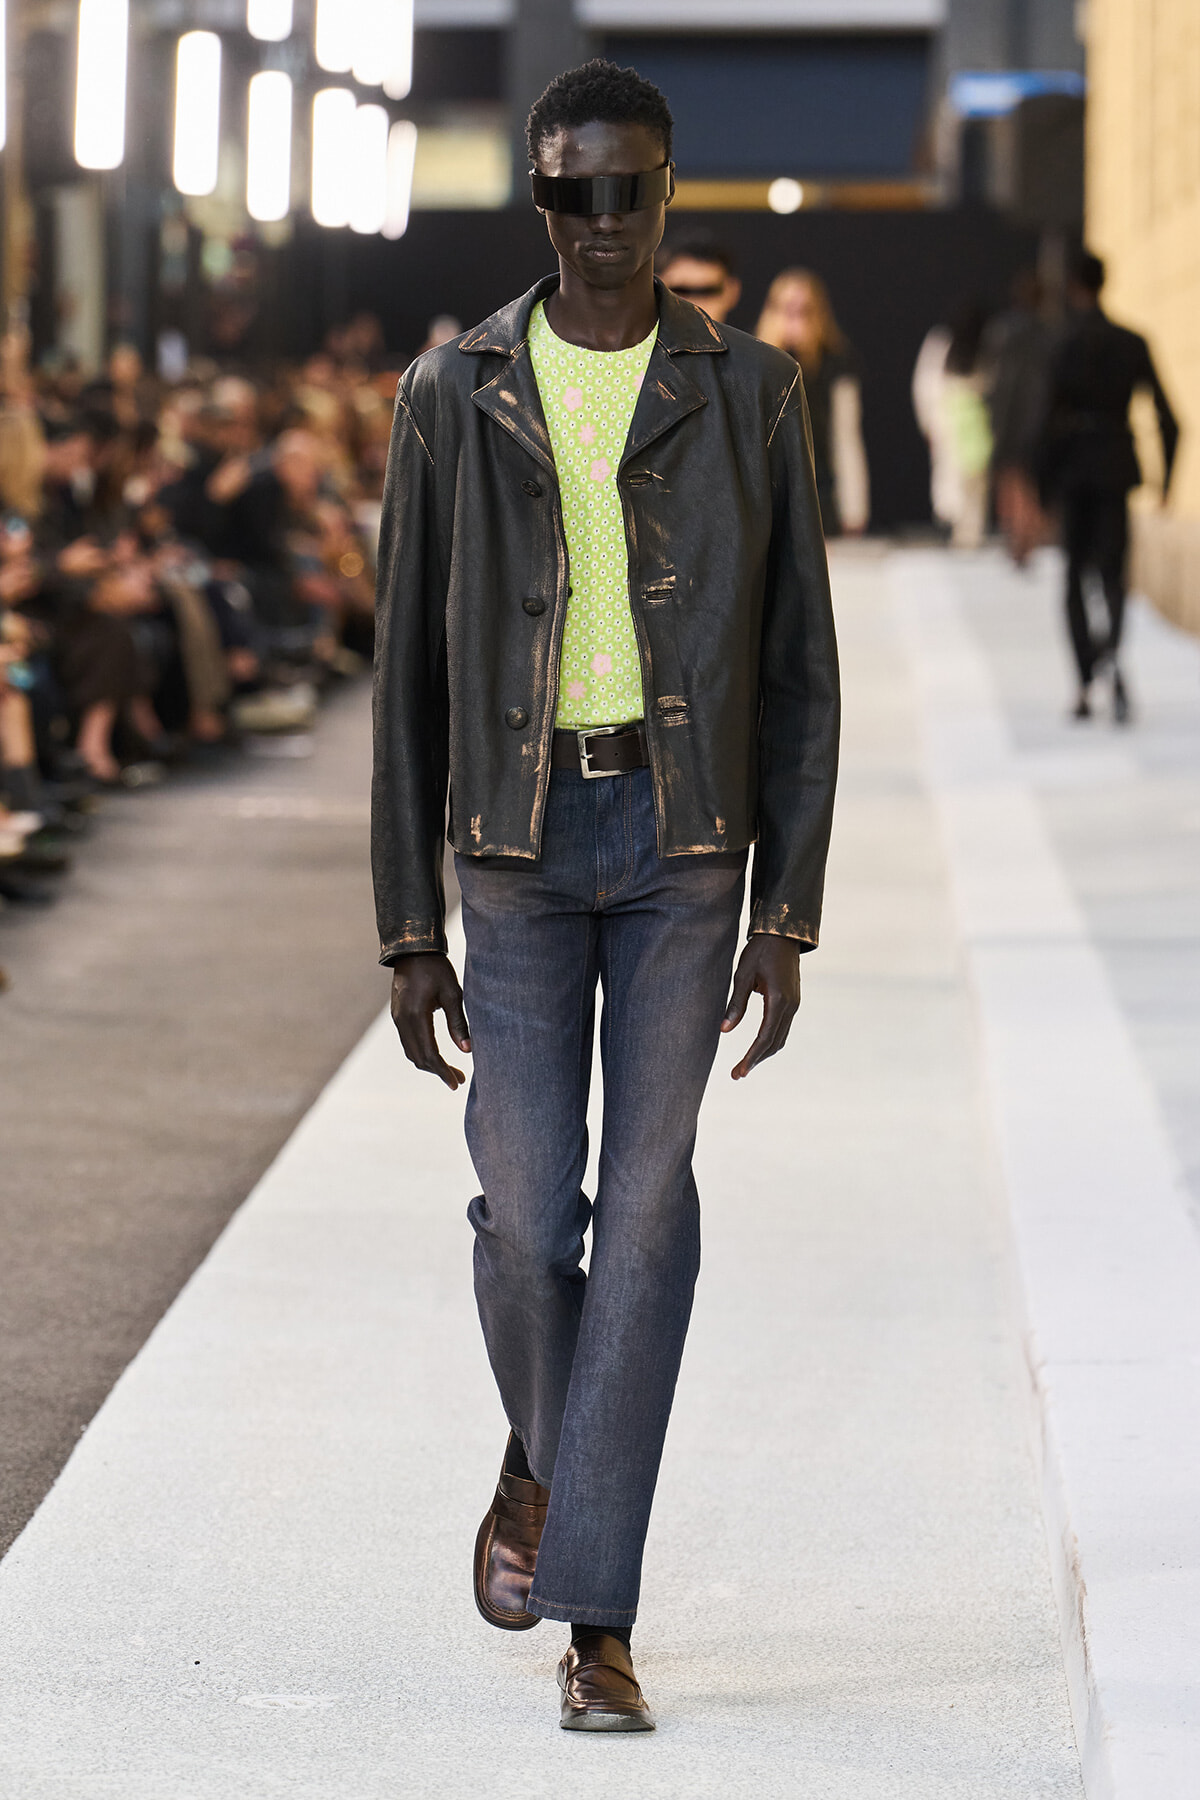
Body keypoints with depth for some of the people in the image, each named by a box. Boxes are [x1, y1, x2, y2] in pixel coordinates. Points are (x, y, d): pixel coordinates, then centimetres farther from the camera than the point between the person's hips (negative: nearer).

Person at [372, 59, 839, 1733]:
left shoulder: (750, 392, 2)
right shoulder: (454, 397, 2)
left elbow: (799, 664, 3)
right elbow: (409, 669, 4)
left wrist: (790, 914, -3)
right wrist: (408, 926, 0)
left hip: (687, 841, 0)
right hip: (520, 840, 1)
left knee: (646, 1215, -5)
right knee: (527, 1217, -3)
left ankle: (598, 1623, -1)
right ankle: (540, 1460, 32)